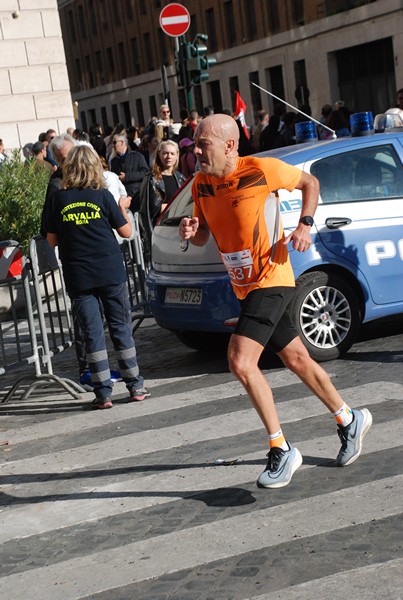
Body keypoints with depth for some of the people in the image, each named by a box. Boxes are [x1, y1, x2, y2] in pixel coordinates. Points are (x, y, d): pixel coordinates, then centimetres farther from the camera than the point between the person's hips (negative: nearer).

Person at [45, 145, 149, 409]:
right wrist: (123, 208, 18)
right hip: (110, 272, -1)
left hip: (78, 276, 1)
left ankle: (103, 392, 4)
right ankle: (135, 386, 12)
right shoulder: (103, 196, -4)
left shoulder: (60, 199, 0)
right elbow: (126, 232, 2)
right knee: (121, 327, 9)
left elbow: (52, 239, 6)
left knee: (92, 332, 5)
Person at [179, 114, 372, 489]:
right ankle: (350, 421, 36)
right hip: (244, 288, 7)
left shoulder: (262, 170, -15)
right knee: (298, 360, 16)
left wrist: (304, 225, -10)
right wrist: (191, 230, -10)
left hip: (271, 281, -7)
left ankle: (281, 451, -8)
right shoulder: (201, 184, 2)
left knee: (241, 362, -20)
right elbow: (203, 237, 13)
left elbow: (309, 182, 2)